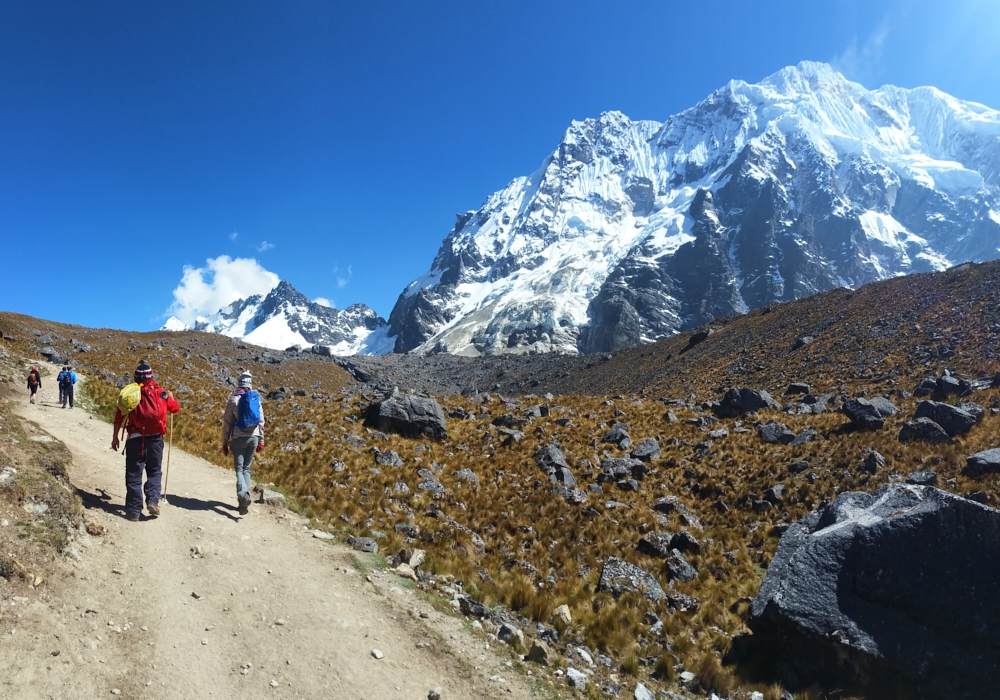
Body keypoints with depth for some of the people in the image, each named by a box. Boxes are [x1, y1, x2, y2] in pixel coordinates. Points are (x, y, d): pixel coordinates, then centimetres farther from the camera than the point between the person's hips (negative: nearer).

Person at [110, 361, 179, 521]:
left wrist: (115, 437, 6)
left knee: (134, 474, 7)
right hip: (155, 439, 1)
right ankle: (153, 501, -2)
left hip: (135, 439, -1)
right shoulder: (160, 393, 3)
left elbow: (119, 416, -2)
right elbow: (175, 408, 17)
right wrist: (171, 397, 38)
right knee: (154, 472, 16)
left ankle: (134, 509, 9)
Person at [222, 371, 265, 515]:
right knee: (247, 468, 14)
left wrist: (225, 443, 4)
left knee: (239, 468, 0)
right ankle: (244, 501, 12)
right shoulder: (256, 399, 3)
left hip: (238, 438, -3)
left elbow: (227, 422, -3)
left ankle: (243, 494, -25)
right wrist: (261, 441, 15)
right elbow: (261, 421, 6)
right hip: (253, 437, 3)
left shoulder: (233, 399, -5)